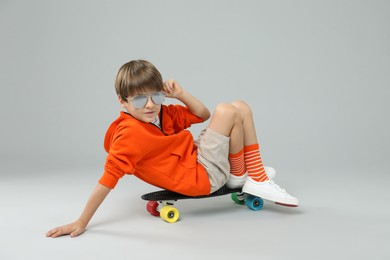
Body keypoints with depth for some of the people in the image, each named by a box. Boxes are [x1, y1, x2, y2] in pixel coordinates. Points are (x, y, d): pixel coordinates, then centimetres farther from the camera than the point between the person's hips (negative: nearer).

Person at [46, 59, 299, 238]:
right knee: (226, 112, -19)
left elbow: (203, 115, 11)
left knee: (241, 107, 14)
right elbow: (108, 178, -26)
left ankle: (253, 170, 12)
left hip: (197, 158, 9)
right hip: (202, 176, -9)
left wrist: (180, 93, -5)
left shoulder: (162, 114, 5)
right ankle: (238, 176, 0)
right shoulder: (130, 134, -22)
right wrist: (81, 223, -26)